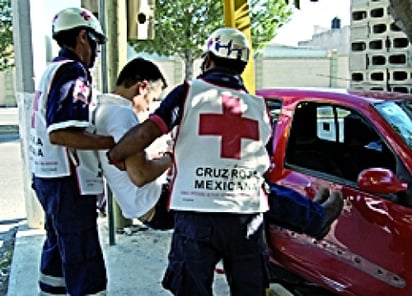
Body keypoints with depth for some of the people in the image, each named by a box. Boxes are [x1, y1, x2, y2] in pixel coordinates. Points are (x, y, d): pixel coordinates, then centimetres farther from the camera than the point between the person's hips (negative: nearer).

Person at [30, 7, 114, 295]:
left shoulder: (53, 70, 15)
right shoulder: (72, 72, -15)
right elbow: (60, 133, -27)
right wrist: (114, 141, -24)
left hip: (48, 177, 10)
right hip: (68, 183, -10)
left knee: (59, 248, 24)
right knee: (85, 270, -6)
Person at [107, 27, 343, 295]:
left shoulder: (190, 93, -1)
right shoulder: (259, 106, 11)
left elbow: (146, 133, -12)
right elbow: (265, 165, 15)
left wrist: (112, 156, 5)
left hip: (196, 216, -3)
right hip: (248, 218, 3)